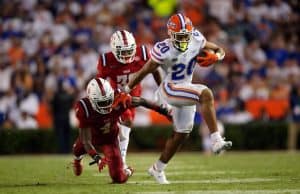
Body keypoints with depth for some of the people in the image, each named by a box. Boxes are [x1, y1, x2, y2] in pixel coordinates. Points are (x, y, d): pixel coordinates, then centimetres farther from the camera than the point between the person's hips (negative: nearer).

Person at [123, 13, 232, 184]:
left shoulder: (196, 40, -9)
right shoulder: (164, 50, -23)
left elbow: (220, 51, 3)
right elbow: (144, 72, -12)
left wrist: (215, 57, -21)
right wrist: (126, 90, -2)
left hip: (186, 91, 8)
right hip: (169, 90, -8)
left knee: (182, 133, 17)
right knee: (206, 94, -31)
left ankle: (158, 169, 35)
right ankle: (216, 141, -36)